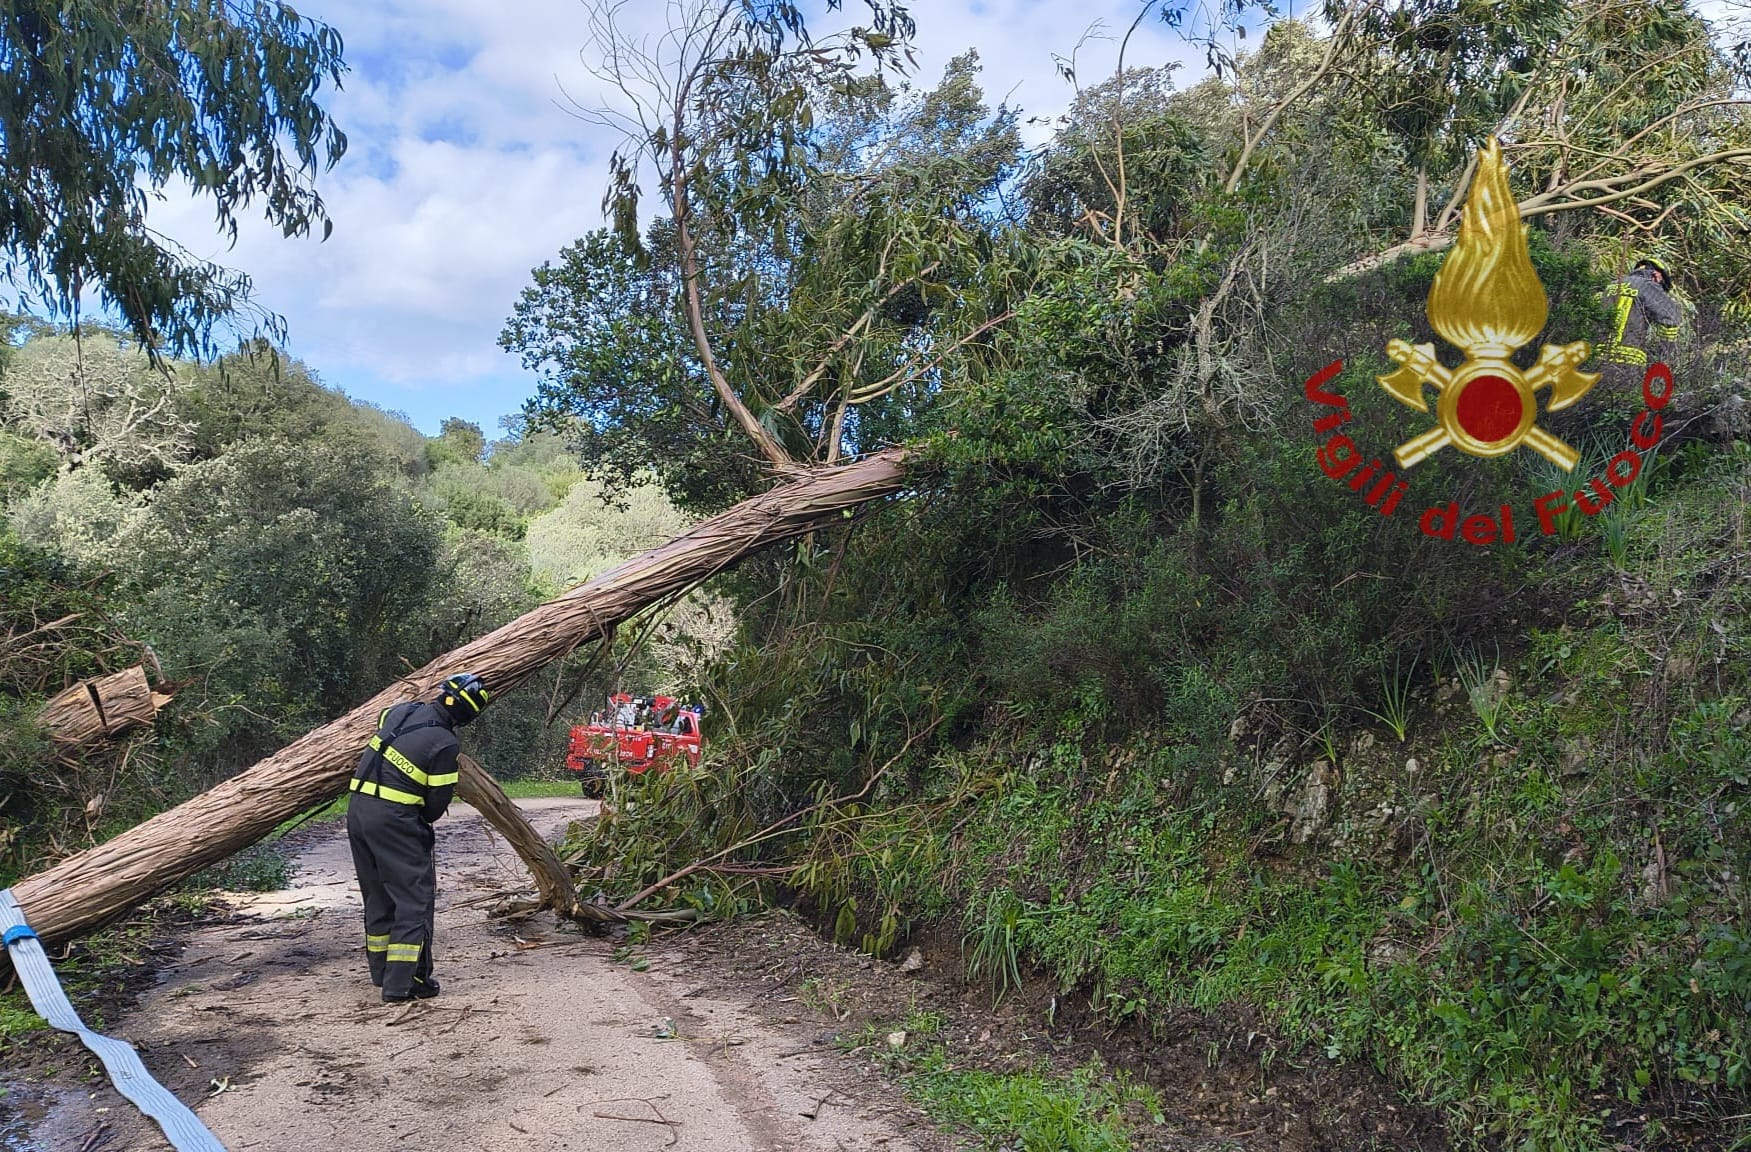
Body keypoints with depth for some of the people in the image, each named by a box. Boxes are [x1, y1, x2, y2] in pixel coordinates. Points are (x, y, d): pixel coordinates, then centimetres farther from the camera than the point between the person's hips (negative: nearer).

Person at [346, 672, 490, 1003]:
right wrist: (426, 820, 13)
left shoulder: (400, 711, 4)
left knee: (377, 895, 19)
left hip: (358, 809, 8)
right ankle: (402, 983, -3)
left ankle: (382, 972, 29)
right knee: (415, 898, 0)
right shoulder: (444, 744, -15)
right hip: (395, 820, -8)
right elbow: (437, 803, -10)